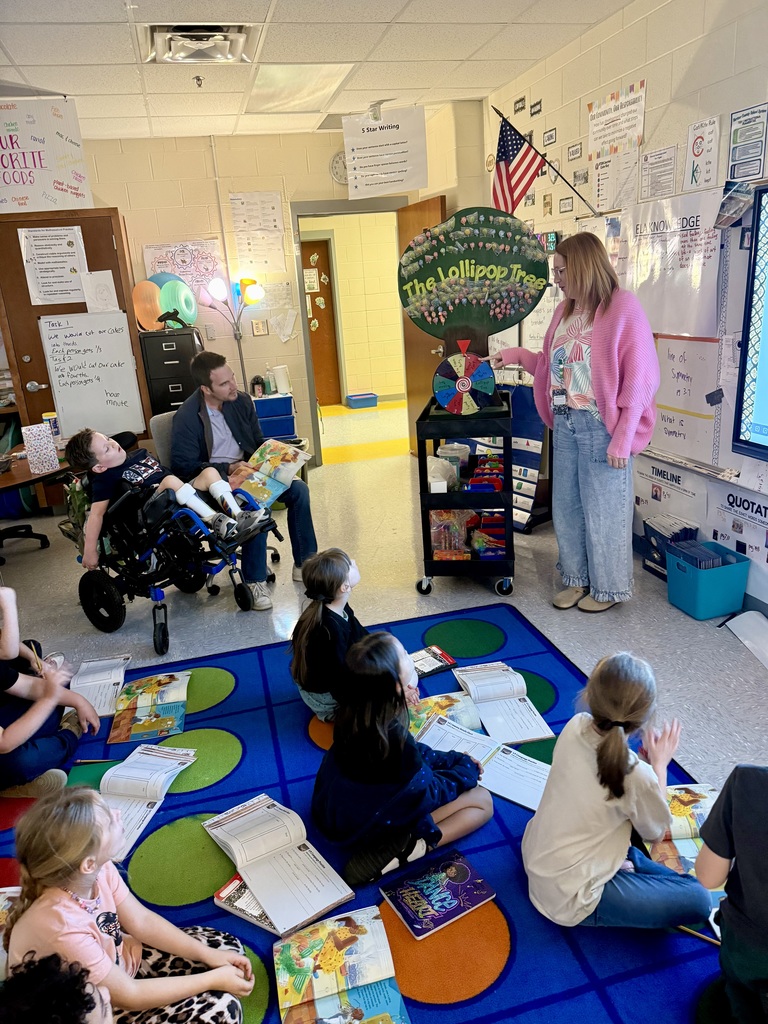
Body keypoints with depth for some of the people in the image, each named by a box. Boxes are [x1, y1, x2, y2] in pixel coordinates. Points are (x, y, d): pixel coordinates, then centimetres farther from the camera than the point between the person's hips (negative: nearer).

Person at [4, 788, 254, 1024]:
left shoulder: (99, 869, -20)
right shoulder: (62, 926, -39)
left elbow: (142, 921, -4)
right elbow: (128, 995, -26)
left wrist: (208, 956, -10)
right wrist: (213, 979, -19)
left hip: (115, 960, 7)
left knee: (226, 946, 4)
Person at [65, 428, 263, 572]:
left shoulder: (139, 454, 20)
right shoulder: (104, 479, -4)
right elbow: (96, 513, -13)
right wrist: (90, 550, -20)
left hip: (185, 498, 8)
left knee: (209, 471, -8)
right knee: (170, 480, -32)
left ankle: (237, 515, -27)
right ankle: (217, 522, -37)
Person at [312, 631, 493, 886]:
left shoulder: (353, 711, -14)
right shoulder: (392, 736, -35)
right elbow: (432, 793, -15)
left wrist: (453, 758, 9)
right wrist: (468, 769, 2)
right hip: (372, 826, -7)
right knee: (482, 801, -1)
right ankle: (407, 847, -13)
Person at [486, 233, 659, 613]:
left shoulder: (624, 308, -12)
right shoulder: (565, 310, 11)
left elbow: (640, 379, -14)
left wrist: (623, 438, -17)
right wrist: (516, 355, 10)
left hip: (602, 428, -7)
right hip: (565, 424, 7)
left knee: (603, 512, 4)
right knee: (566, 507, 14)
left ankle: (608, 588, 22)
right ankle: (577, 579, 31)